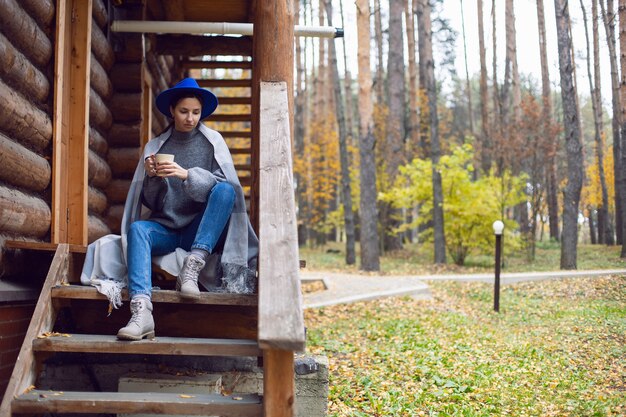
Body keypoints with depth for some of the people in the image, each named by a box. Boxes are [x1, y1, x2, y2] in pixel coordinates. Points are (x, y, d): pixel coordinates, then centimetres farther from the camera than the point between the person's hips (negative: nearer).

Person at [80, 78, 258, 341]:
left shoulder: (212, 141, 6)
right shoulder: (155, 147, 9)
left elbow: (226, 184, -8)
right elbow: (150, 202, 9)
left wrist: (187, 175, -22)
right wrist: (151, 177, -13)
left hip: (201, 231, -1)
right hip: (165, 228, 2)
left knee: (225, 190, -27)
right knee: (137, 228, -31)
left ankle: (194, 263, -34)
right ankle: (141, 312, -48)